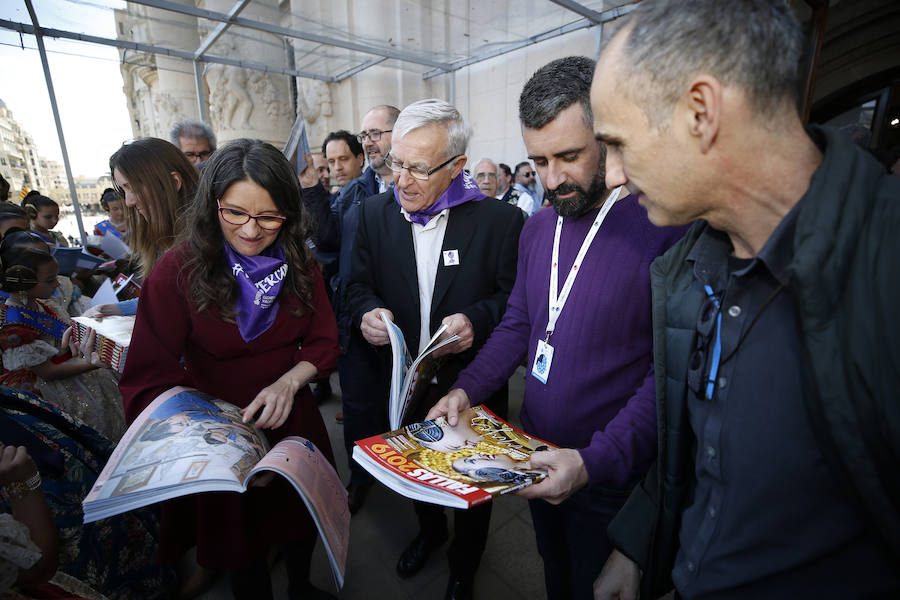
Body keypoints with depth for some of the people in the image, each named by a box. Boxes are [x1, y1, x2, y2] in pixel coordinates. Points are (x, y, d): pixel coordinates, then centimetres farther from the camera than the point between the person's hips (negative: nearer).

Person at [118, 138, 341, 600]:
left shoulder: (299, 264, -7)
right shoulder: (179, 270, -17)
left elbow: (324, 343, -4)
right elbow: (150, 378, -16)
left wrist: (289, 381, -23)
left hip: (293, 422, 4)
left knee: (302, 522, 26)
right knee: (240, 545, 21)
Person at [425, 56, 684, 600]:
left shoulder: (664, 229, -21)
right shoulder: (537, 229, 1)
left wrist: (595, 461, -28)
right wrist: (467, 389, -7)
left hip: (611, 476, -5)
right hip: (535, 457, 6)